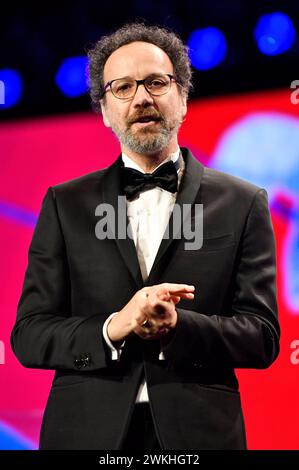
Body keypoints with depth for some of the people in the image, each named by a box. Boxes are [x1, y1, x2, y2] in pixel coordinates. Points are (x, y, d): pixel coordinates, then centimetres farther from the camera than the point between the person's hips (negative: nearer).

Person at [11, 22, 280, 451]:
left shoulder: (243, 204, 2)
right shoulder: (65, 205, 5)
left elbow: (262, 338, -2)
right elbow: (29, 336, 0)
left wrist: (175, 327, -19)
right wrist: (114, 328, -18)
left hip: (199, 432, 0)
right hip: (88, 431, 1)